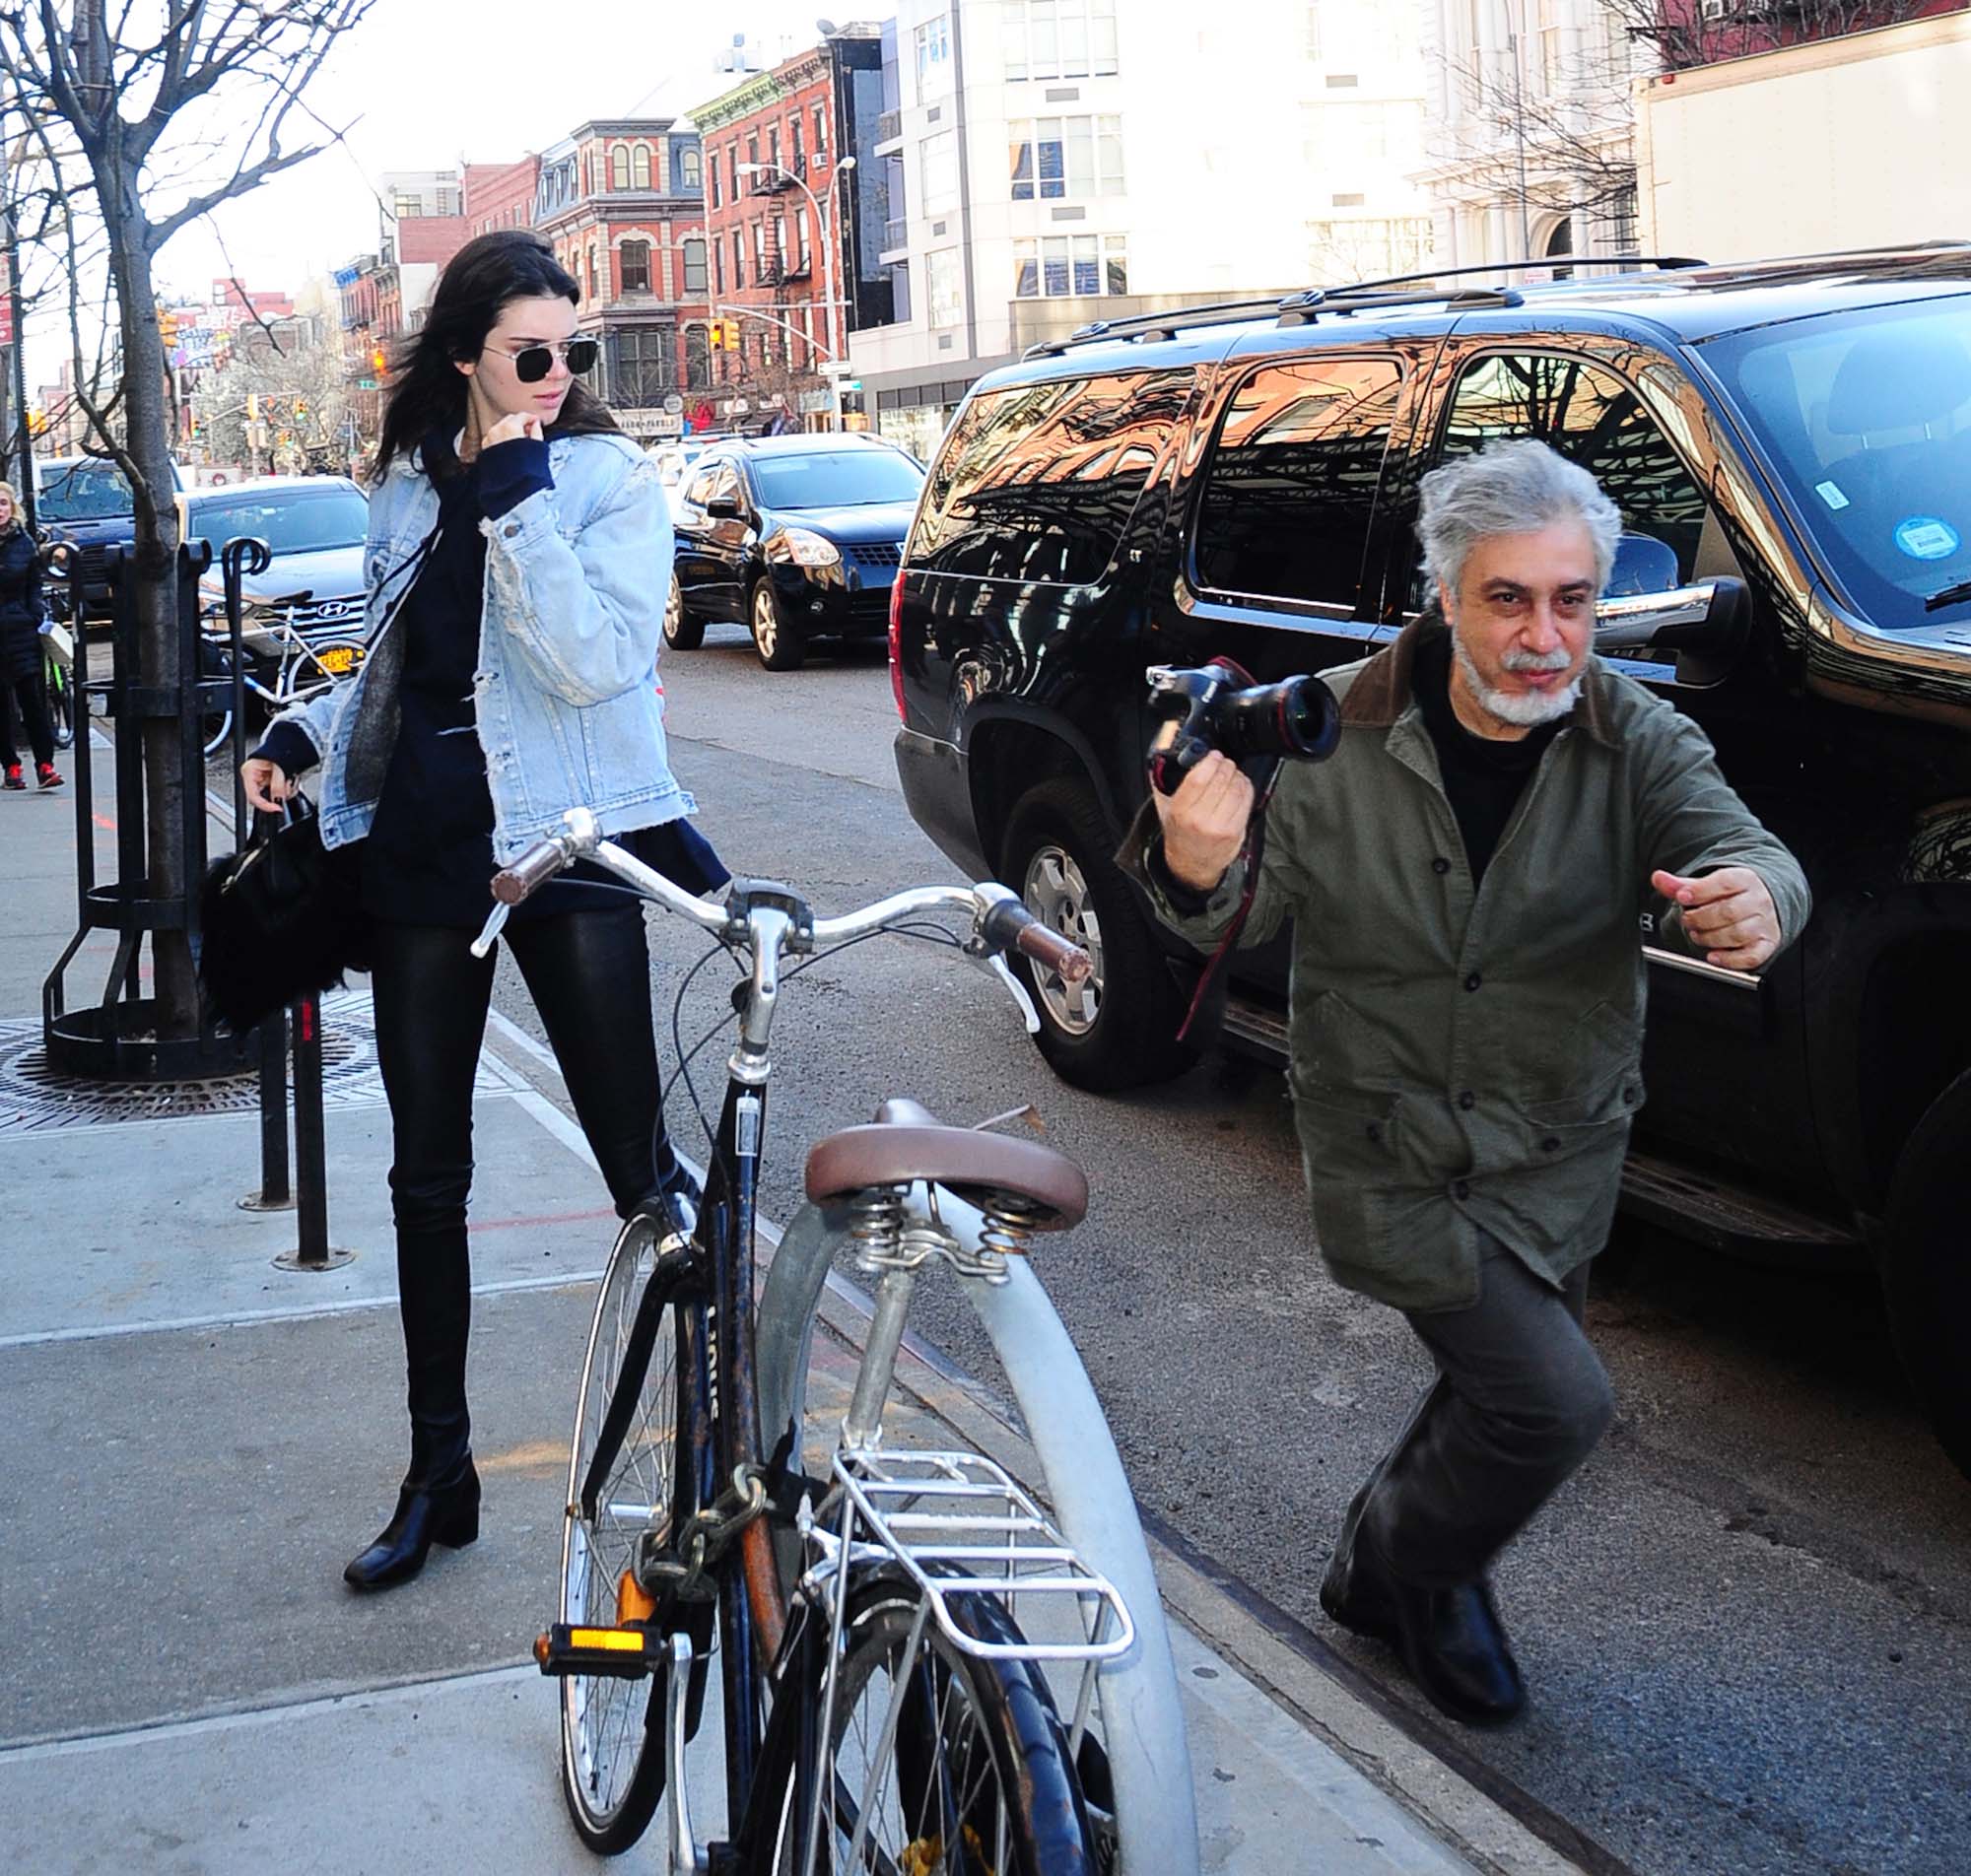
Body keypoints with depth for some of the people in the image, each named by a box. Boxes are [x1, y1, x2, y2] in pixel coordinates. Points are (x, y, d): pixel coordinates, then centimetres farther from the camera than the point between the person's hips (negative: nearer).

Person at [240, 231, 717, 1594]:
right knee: (426, 1174, 9)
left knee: (638, 1160, -3)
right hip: (420, 844, 5)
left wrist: (519, 493, -20)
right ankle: (439, 1473, 21)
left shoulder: (613, 481, -5)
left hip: (564, 844, -5)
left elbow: (593, 661, -21)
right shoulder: (413, 483, 11)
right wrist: (304, 733, 8)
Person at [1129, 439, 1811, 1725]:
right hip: (1391, 1160, -4)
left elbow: (1733, 840, -23)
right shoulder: (1342, 728, -13)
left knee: (1499, 1399, 19)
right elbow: (1253, 908, -14)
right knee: (1556, 1402, -12)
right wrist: (1202, 869, -38)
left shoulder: (1634, 740, -8)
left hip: (1560, 1166, 4)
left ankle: (1381, 1577, 49)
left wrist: (1757, 896, -48)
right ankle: (1420, 1561, 20)